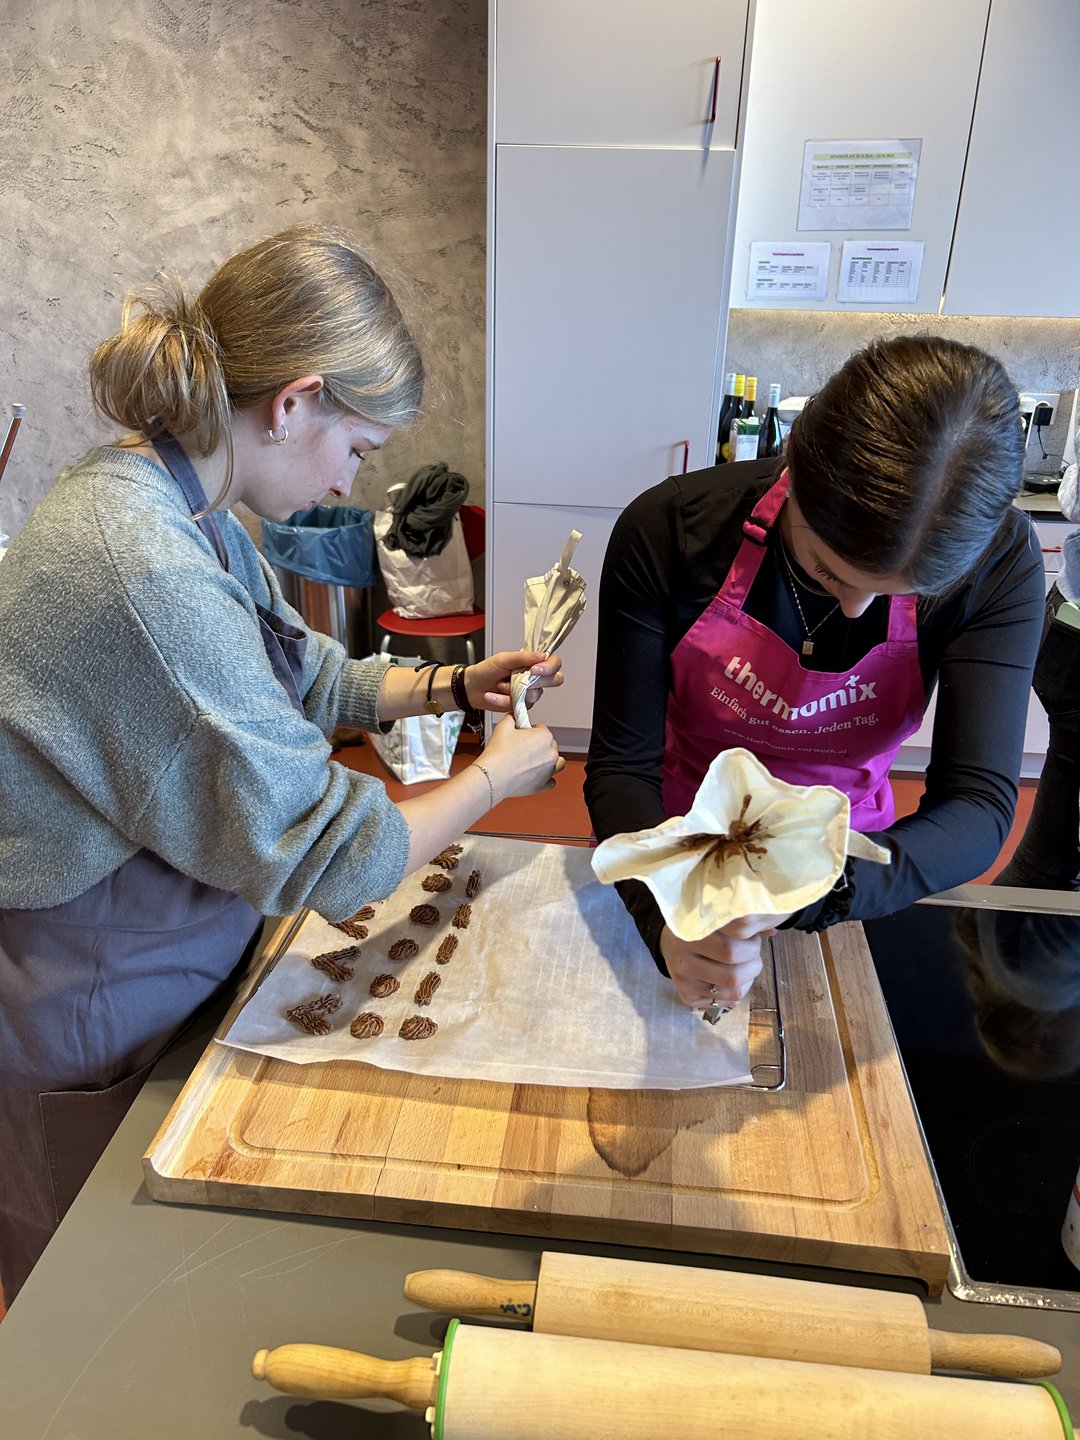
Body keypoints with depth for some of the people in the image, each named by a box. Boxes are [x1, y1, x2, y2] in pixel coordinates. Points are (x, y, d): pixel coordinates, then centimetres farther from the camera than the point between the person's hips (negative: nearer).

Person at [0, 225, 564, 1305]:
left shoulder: (175, 502, -3)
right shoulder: (145, 571, -34)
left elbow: (298, 678, 11)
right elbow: (323, 854, -28)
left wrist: (454, 685, 4)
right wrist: (494, 777, -13)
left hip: (152, 958, 9)